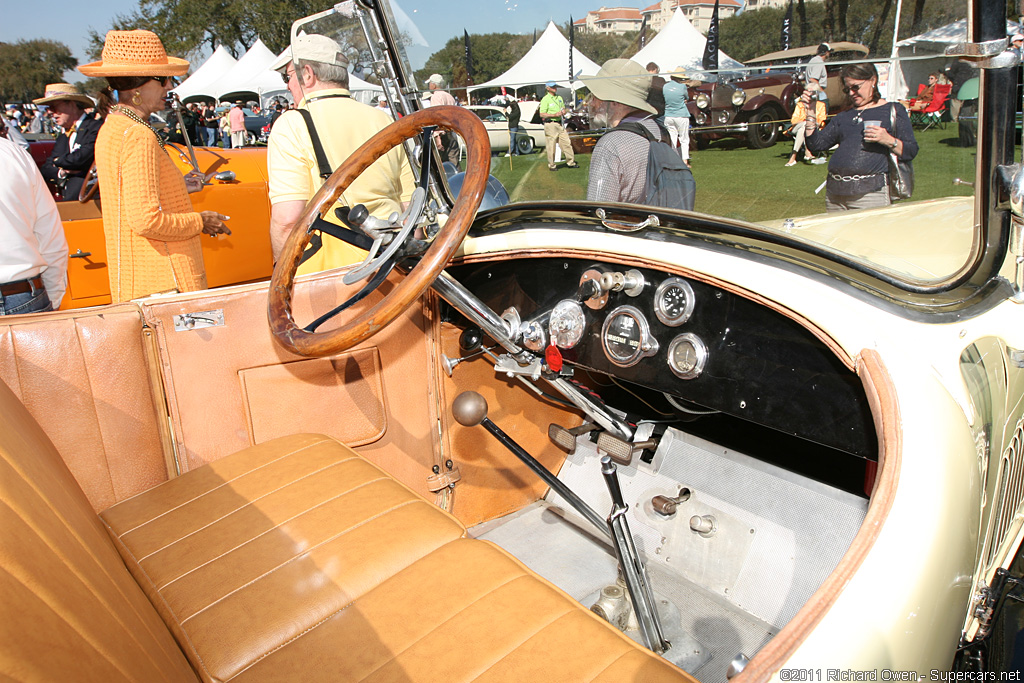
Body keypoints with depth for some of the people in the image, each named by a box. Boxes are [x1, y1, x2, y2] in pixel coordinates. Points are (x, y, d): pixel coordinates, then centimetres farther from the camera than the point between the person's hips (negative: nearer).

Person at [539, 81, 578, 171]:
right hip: (550, 124, -7)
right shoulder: (545, 99, -7)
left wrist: (564, 112, 1)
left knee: (566, 143, 5)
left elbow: (563, 109, 26)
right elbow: (542, 114, -14)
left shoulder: (559, 98, 16)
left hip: (559, 124, 7)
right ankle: (551, 165, 7)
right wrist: (555, 114, -19)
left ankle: (570, 162, 14)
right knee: (551, 146, -2)